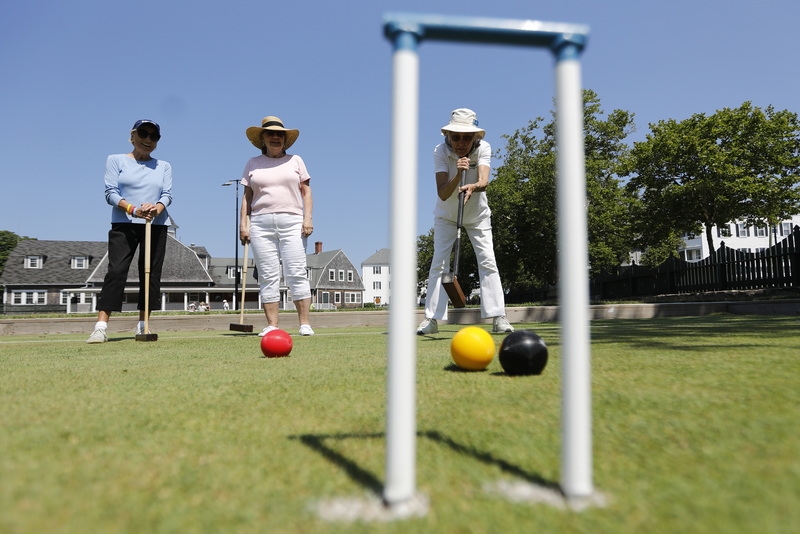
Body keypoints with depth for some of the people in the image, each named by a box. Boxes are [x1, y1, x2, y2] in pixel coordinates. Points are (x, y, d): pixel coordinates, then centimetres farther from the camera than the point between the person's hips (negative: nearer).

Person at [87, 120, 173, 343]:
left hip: (156, 225, 3)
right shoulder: (116, 160, 9)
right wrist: (133, 209, -19)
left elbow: (167, 195, 6)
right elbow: (110, 193, -1)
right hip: (124, 224, -2)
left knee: (151, 274, 0)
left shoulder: (164, 166, 17)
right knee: (116, 270, -12)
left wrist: (156, 209, -17)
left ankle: (143, 326, 9)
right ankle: (101, 327, -13)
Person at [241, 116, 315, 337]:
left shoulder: (295, 161, 15)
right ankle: (272, 325, 2)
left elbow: (306, 192, 10)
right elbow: (247, 196, 14)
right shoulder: (252, 164, 17)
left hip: (292, 222, -1)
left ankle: (305, 324, -6)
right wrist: (243, 223, 4)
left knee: (297, 274, -8)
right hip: (261, 224, 1)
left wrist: (307, 218, -3)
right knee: (267, 276, -2)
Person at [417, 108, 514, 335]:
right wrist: (458, 175, -47)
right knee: (438, 263, -8)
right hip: (446, 216, 0)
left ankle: (498, 317, -4)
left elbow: (484, 181, -38)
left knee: (487, 261, -9)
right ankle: (432, 318, -2)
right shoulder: (440, 151, -23)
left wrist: (473, 187, -59)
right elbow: (442, 194, -31)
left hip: (477, 215, 1)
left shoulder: (483, 148, -21)